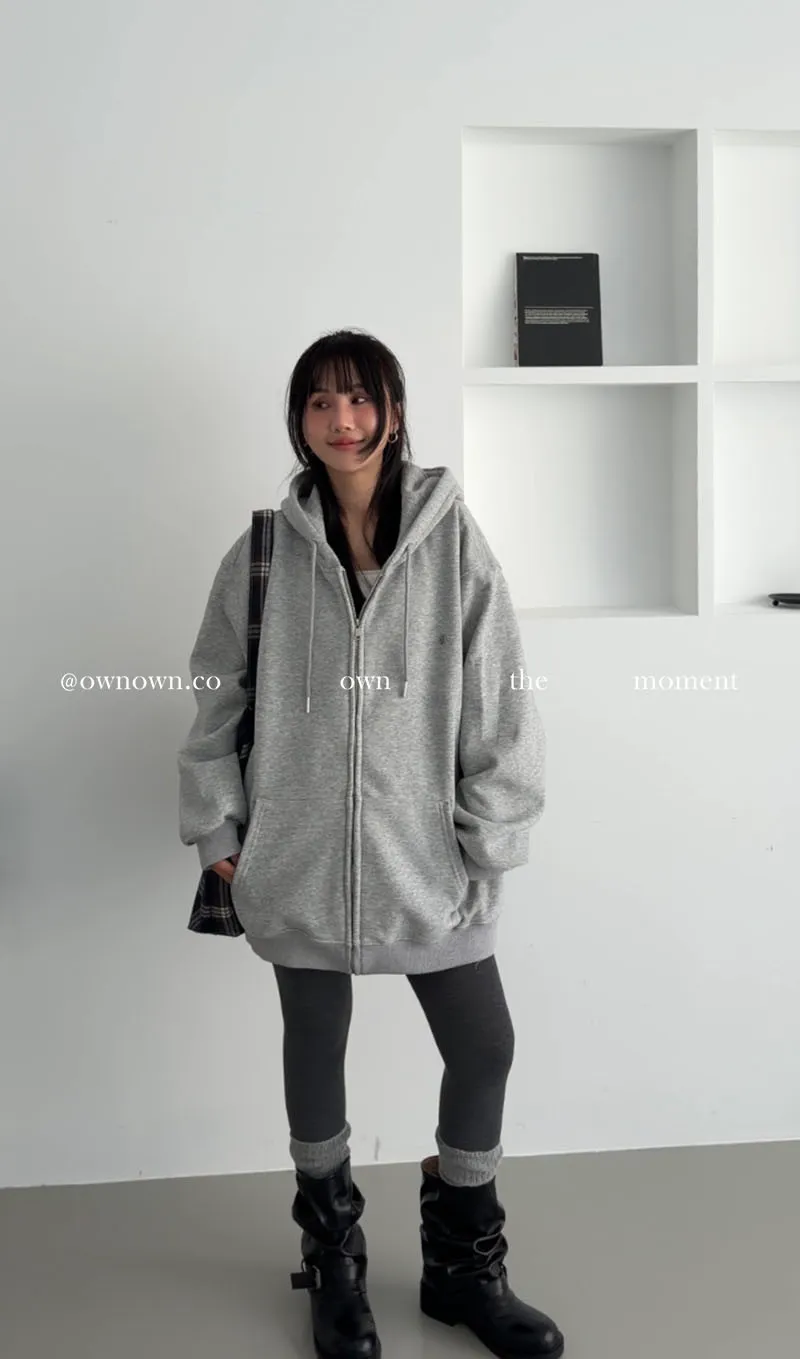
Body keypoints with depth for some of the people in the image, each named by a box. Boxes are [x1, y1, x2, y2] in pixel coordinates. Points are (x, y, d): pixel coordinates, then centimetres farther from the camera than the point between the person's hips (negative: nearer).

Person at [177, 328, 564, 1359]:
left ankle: (463, 1269, 30)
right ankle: (333, 1257, 37)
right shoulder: (263, 555, -2)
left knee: (484, 1049, 6)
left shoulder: (454, 547, -4)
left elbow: (499, 707, -4)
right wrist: (217, 830, 3)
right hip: (299, 866, 0)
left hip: (429, 865, 0)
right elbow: (217, 703, 5)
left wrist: (488, 844, -5)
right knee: (315, 1052, 14)